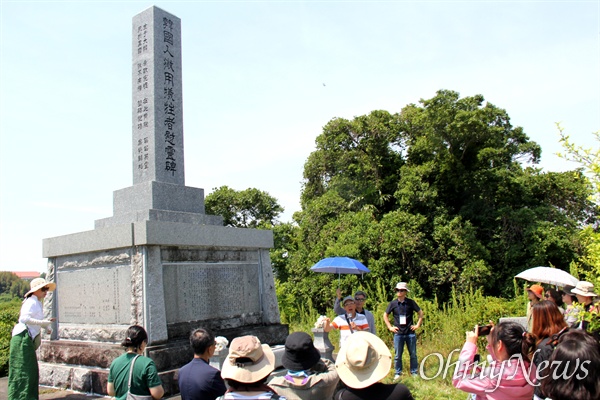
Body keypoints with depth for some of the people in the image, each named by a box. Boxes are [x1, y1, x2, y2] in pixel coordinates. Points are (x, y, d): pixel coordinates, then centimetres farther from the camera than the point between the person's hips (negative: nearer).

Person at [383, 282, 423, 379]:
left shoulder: (411, 302, -2)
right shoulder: (393, 303, 0)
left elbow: (420, 313, 8)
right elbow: (385, 315, 11)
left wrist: (418, 325, 3)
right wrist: (390, 327, 5)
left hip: (410, 333, 0)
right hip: (398, 333, 0)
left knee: (413, 354, 7)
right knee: (398, 355, 6)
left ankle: (414, 373, 20)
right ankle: (398, 373, 18)